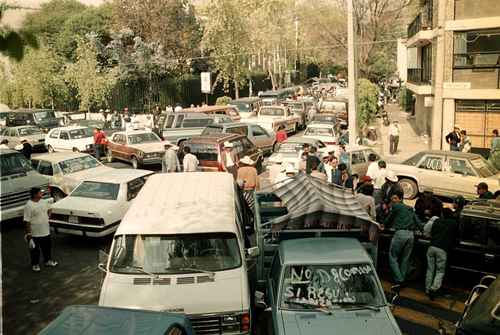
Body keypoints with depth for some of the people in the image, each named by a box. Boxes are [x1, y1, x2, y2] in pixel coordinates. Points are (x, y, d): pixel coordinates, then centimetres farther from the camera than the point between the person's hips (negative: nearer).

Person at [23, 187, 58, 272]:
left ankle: (48, 260, 40)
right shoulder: (29, 206, -21)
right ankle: (35, 264, 27)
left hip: (46, 231, 7)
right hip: (35, 234, -7)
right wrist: (28, 233, -18)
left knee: (47, 247, 21)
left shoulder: (44, 202, 0)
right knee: (35, 250, 9)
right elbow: (27, 221, -19)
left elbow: (49, 209, 23)